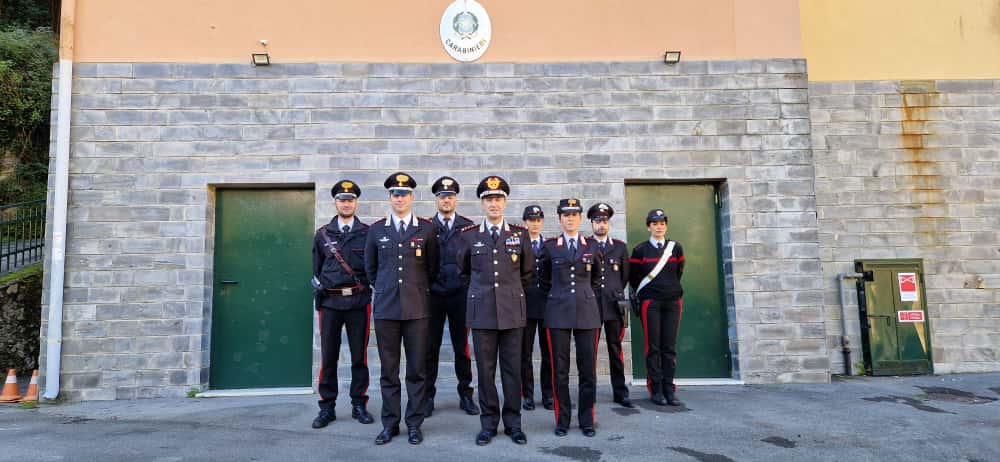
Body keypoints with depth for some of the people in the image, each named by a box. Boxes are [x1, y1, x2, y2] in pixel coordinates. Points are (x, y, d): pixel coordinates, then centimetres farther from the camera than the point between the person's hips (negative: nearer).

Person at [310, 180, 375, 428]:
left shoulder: (367, 232, 5)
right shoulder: (322, 234, 10)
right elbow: (316, 269, 16)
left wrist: (362, 285, -2)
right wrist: (320, 285, 6)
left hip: (359, 301, -1)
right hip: (330, 302, 1)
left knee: (359, 356, 5)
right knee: (328, 356, 4)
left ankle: (359, 405, 17)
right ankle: (327, 407, 14)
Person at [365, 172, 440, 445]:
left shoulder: (426, 228, 2)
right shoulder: (376, 229, 6)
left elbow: (433, 266, 10)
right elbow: (370, 266, 17)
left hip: (417, 307, -1)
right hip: (385, 307, 1)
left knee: (416, 369, 4)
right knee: (388, 370, 7)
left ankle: (414, 424, 16)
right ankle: (390, 424, 19)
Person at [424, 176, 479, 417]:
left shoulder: (468, 227, 4)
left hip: (460, 295, 0)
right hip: (432, 295, 0)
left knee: (462, 347, 8)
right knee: (430, 348, 5)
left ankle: (465, 394, 19)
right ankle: (428, 396, 16)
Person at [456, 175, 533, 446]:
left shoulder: (520, 234, 4)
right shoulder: (469, 235, 4)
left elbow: (528, 271, 16)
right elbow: (463, 271, 17)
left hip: (512, 310, 0)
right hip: (482, 311, 0)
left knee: (512, 368, 5)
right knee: (485, 369, 5)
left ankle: (513, 423, 17)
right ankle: (489, 423, 17)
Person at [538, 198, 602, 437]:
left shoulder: (591, 246, 8)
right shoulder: (550, 246, 4)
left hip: (587, 312, 1)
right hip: (558, 312, -1)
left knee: (588, 369, 3)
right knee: (559, 370, 2)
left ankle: (587, 420, 15)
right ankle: (562, 420, 14)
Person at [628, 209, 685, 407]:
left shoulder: (676, 247, 6)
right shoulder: (640, 250, 0)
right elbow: (633, 277, 9)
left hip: (673, 301, 2)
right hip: (650, 303, -2)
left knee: (670, 346, 4)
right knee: (653, 347, -1)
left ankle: (669, 389, 9)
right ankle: (656, 390, 5)